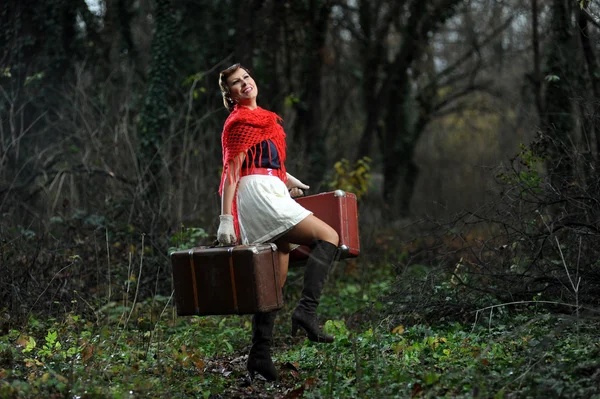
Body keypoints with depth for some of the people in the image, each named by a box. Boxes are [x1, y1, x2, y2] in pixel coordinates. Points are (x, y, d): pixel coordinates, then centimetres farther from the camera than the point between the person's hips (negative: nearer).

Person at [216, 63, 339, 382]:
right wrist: (225, 218, -17)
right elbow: (231, 170, -12)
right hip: (258, 193, -9)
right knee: (328, 237, -17)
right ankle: (306, 309, -28)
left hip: (269, 195, 9)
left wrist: (287, 179, 49)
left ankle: (260, 355, 5)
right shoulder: (240, 120, -4)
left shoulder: (259, 116, 24)